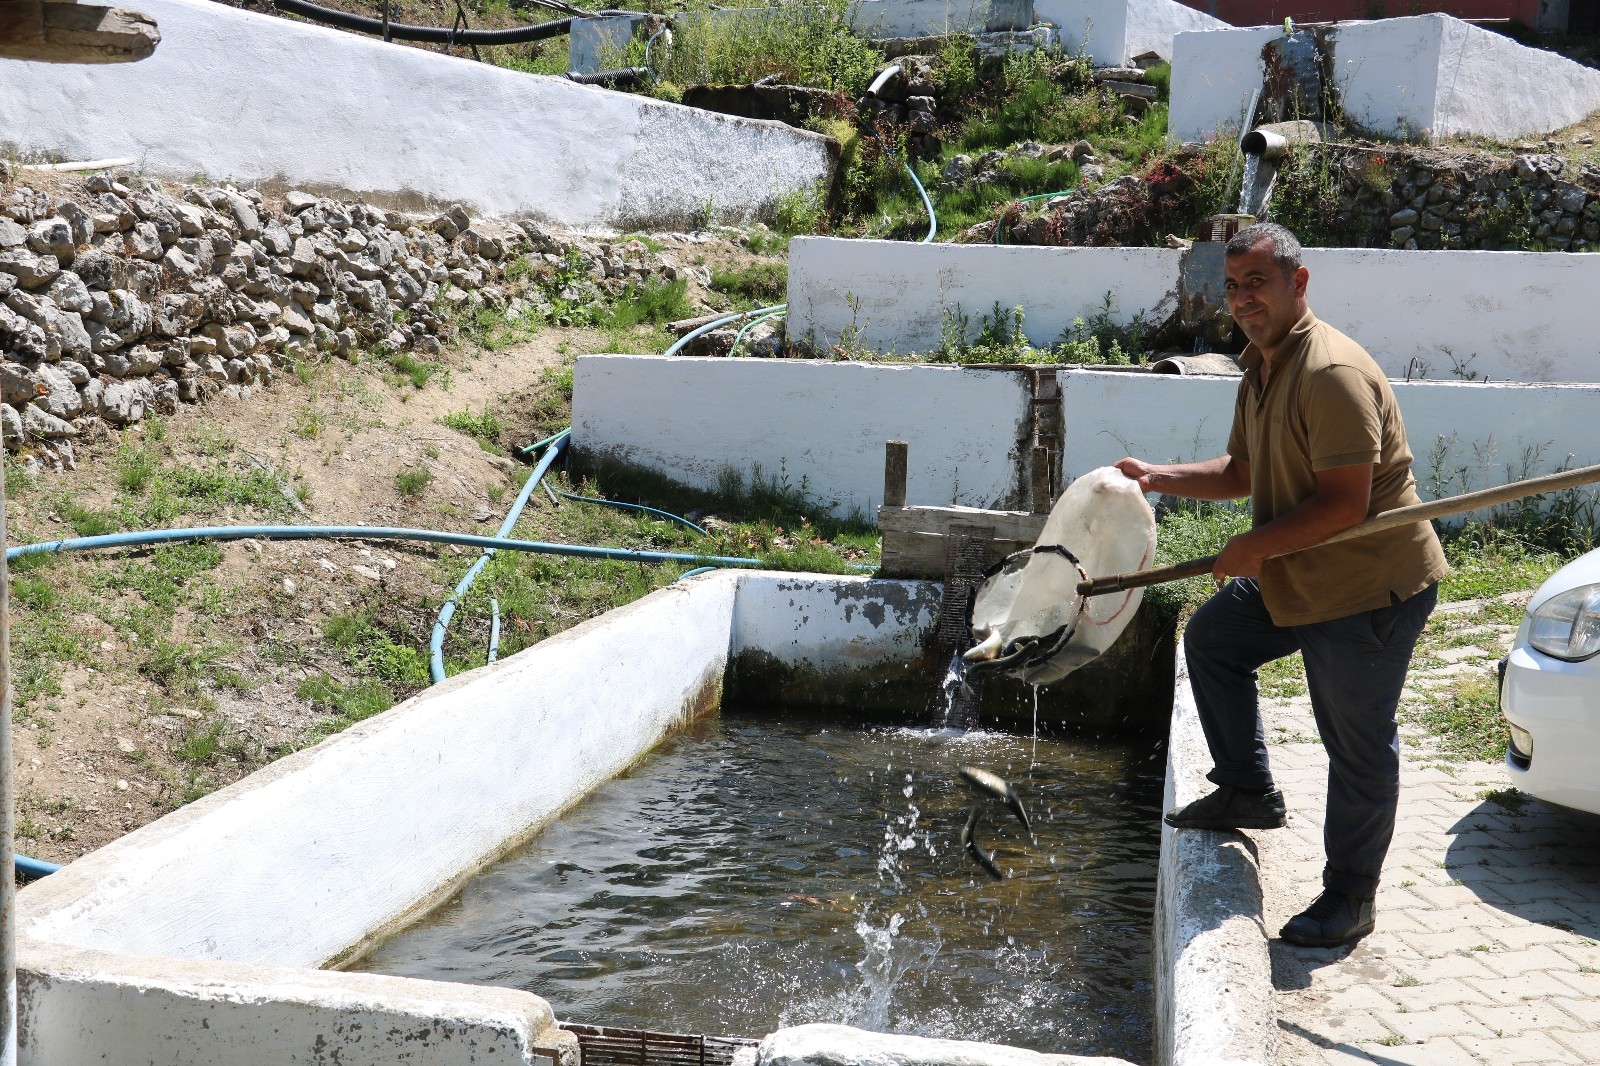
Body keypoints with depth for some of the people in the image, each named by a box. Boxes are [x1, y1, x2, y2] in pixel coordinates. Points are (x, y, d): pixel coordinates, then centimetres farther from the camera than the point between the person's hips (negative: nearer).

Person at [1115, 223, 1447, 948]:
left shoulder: (1332, 373, -25)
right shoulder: (1259, 369, 8)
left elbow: (1345, 505, -27)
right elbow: (1241, 474, 17)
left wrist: (1252, 547, -19)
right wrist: (1158, 477, 3)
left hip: (1368, 586, -10)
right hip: (1293, 576, 10)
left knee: (1358, 744, 2)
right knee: (1212, 637, 20)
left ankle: (1349, 897, 18)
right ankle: (1248, 792, 30)